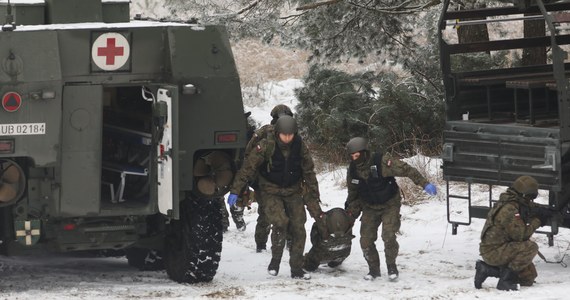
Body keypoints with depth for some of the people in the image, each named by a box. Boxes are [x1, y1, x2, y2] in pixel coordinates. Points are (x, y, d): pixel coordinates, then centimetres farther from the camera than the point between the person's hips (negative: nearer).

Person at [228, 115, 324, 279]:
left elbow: (309, 172, 2)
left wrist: (313, 199, 3)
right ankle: (275, 260, -3)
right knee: (280, 223, -24)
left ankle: (297, 269, 5)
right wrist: (235, 190, -21)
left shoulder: (300, 146, -7)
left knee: (298, 227, -5)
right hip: (271, 191, -3)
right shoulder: (266, 146, -18)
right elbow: (248, 166, -16)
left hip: (293, 192, 3)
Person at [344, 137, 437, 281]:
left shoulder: (382, 161, -24)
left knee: (389, 237, -19)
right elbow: (353, 194, 9)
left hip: (390, 205, -4)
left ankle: (391, 267, 3)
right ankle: (373, 269, 15)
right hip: (370, 208, 4)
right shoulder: (353, 170, -6)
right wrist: (350, 214, 6)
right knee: (366, 240, -5)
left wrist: (424, 184, -32)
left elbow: (405, 170, -26)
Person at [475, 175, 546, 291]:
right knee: (531, 247, -25)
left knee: (528, 278, 13)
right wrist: (537, 222, -12)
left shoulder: (513, 204, 12)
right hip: (494, 251, -10)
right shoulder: (508, 209, -21)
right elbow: (520, 234, -22)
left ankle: (486, 269, 14)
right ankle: (506, 280, -18)